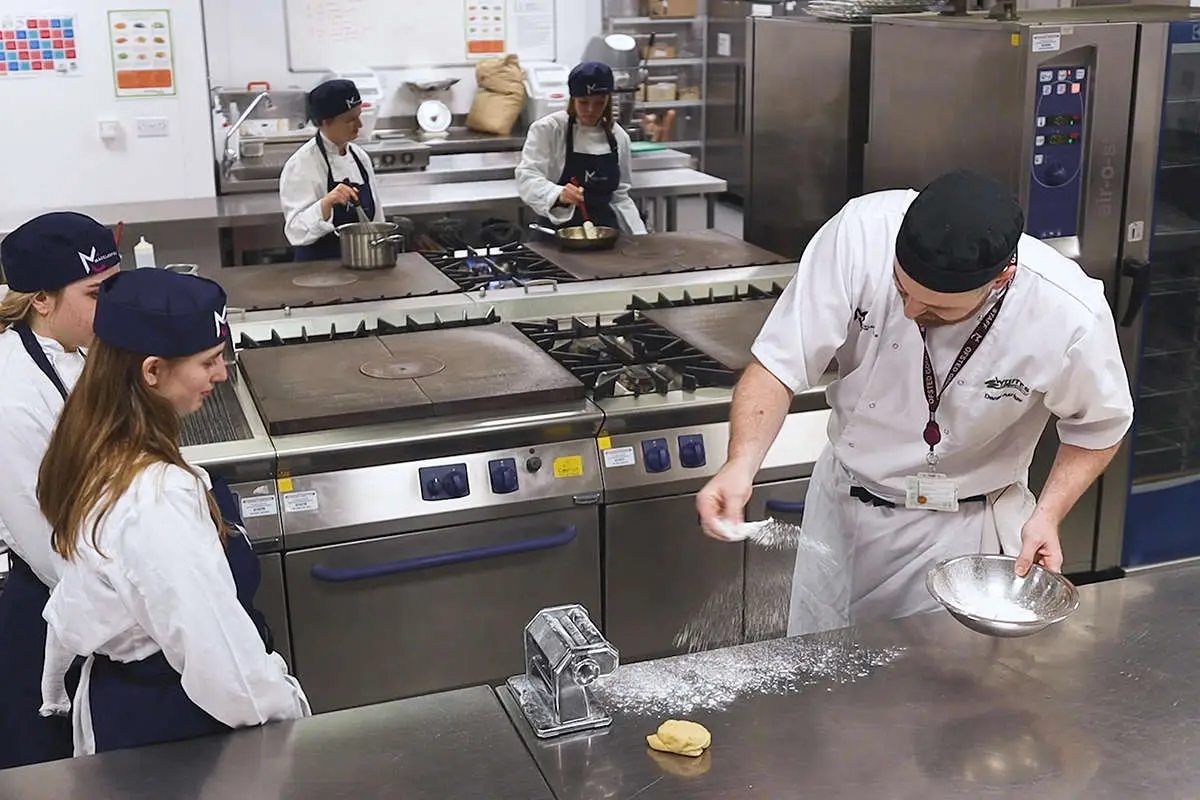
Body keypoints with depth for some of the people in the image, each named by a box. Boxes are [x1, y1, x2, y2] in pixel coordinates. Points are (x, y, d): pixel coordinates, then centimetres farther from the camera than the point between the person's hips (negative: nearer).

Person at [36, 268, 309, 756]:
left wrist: (55, 694, 21)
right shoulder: (158, 500, -33)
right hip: (171, 723, -8)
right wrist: (292, 715, -17)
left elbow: (76, 605, 10)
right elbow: (220, 656, -32)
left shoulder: (92, 454, -4)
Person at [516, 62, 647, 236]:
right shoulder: (547, 129, -4)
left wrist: (640, 235, 8)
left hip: (606, 233, 4)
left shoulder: (618, 136, 10)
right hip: (559, 233, -3)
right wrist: (559, 195, -33)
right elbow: (527, 177, -15)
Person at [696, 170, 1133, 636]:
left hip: (965, 528, -2)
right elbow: (780, 364, -21)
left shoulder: (1071, 315, -27)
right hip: (842, 504, 2)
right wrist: (741, 464, -36)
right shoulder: (862, 232, -28)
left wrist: (1048, 515, -19)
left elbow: (1098, 428, -6)